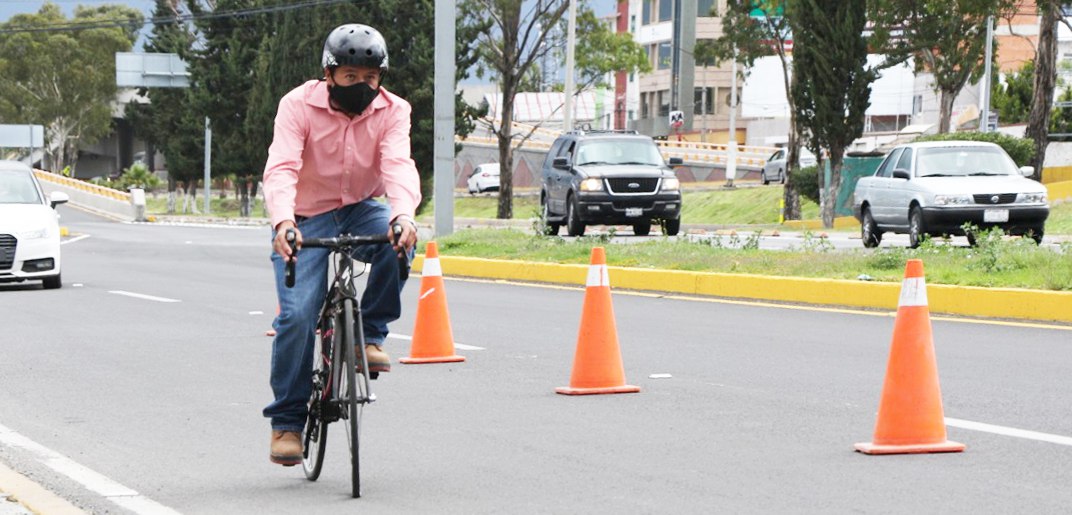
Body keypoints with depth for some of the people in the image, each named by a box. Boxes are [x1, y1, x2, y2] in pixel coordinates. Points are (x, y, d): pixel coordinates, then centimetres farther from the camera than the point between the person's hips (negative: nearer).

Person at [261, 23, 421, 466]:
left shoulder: (392, 111, -11)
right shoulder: (299, 106, -17)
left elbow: (398, 166, -27)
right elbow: (281, 169, -30)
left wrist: (403, 214, -49)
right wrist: (283, 222, -49)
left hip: (360, 212, 2)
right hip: (306, 220, -2)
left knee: (398, 240, -33)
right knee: (298, 316, -18)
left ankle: (371, 333, -12)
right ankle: (286, 422, -3)